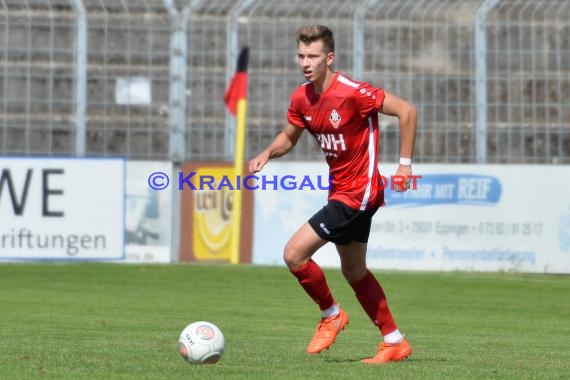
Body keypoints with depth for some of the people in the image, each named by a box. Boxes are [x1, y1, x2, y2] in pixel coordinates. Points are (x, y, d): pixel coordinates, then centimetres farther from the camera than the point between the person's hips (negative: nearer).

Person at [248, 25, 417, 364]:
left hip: (359, 193, -9)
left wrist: (405, 164, -17)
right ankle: (395, 342, 29)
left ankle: (331, 315, 9)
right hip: (341, 191, 9)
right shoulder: (301, 98, 1)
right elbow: (289, 138, 17)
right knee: (354, 271, 18)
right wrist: (267, 154, -5)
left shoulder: (352, 92, -22)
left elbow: (407, 111, -18)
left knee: (294, 254, -14)